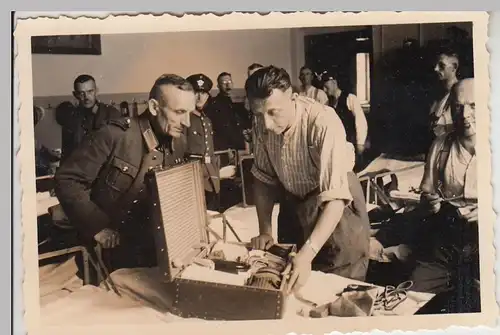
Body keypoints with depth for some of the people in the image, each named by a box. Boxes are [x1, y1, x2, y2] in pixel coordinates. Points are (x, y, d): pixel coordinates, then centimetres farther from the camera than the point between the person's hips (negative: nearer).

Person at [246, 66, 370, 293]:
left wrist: (307, 254, -46)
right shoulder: (263, 125, -16)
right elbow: (264, 177, -1)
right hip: (293, 202, 5)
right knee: (288, 287, 17)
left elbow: (334, 198, -38)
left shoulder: (324, 123, -33)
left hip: (337, 203, -5)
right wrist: (264, 230, -8)